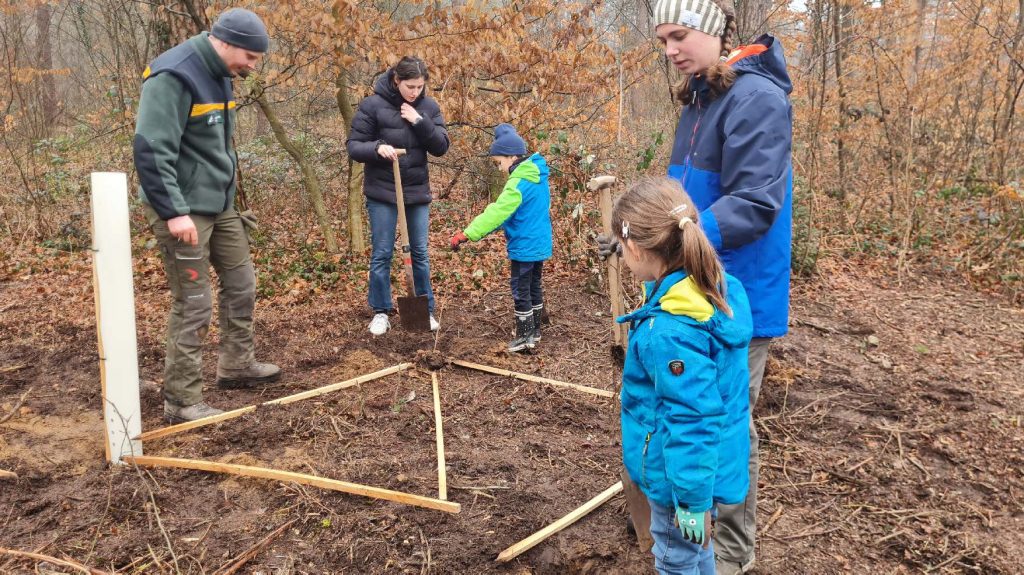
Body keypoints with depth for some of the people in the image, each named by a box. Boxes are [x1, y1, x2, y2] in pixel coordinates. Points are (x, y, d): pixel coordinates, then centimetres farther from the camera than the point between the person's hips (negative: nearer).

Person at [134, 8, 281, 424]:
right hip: (182, 210, -9)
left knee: (241, 282, 16)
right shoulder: (174, 76, -19)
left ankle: (237, 366, 33)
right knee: (193, 304, -4)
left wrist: (228, 194, 21)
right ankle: (182, 402, 8)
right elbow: (150, 149, -25)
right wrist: (174, 211, -26)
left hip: (219, 205, 9)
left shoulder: (218, 75, 11)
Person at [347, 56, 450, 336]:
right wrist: (377, 148, -28)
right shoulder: (372, 105, -10)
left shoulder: (428, 107, 0)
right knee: (382, 254, 4)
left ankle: (427, 311, 21)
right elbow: (353, 146, -8)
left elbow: (441, 147, -4)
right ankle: (381, 312, 16)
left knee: (420, 253, 10)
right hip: (382, 192, -2)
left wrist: (419, 121, -17)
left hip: (418, 192, 3)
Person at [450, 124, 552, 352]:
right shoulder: (538, 176, 6)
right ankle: (535, 329, 32)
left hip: (525, 247, -9)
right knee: (534, 287, 20)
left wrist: (467, 234, -30)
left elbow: (497, 212, -29)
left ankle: (525, 336, 13)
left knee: (521, 291, 3)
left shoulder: (519, 183, -23)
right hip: (540, 244, 9)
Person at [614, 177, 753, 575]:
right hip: (710, 461, 8)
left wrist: (692, 499, -20)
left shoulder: (670, 332, -34)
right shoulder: (720, 290, -8)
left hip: (682, 473, -8)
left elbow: (691, 422, -29)